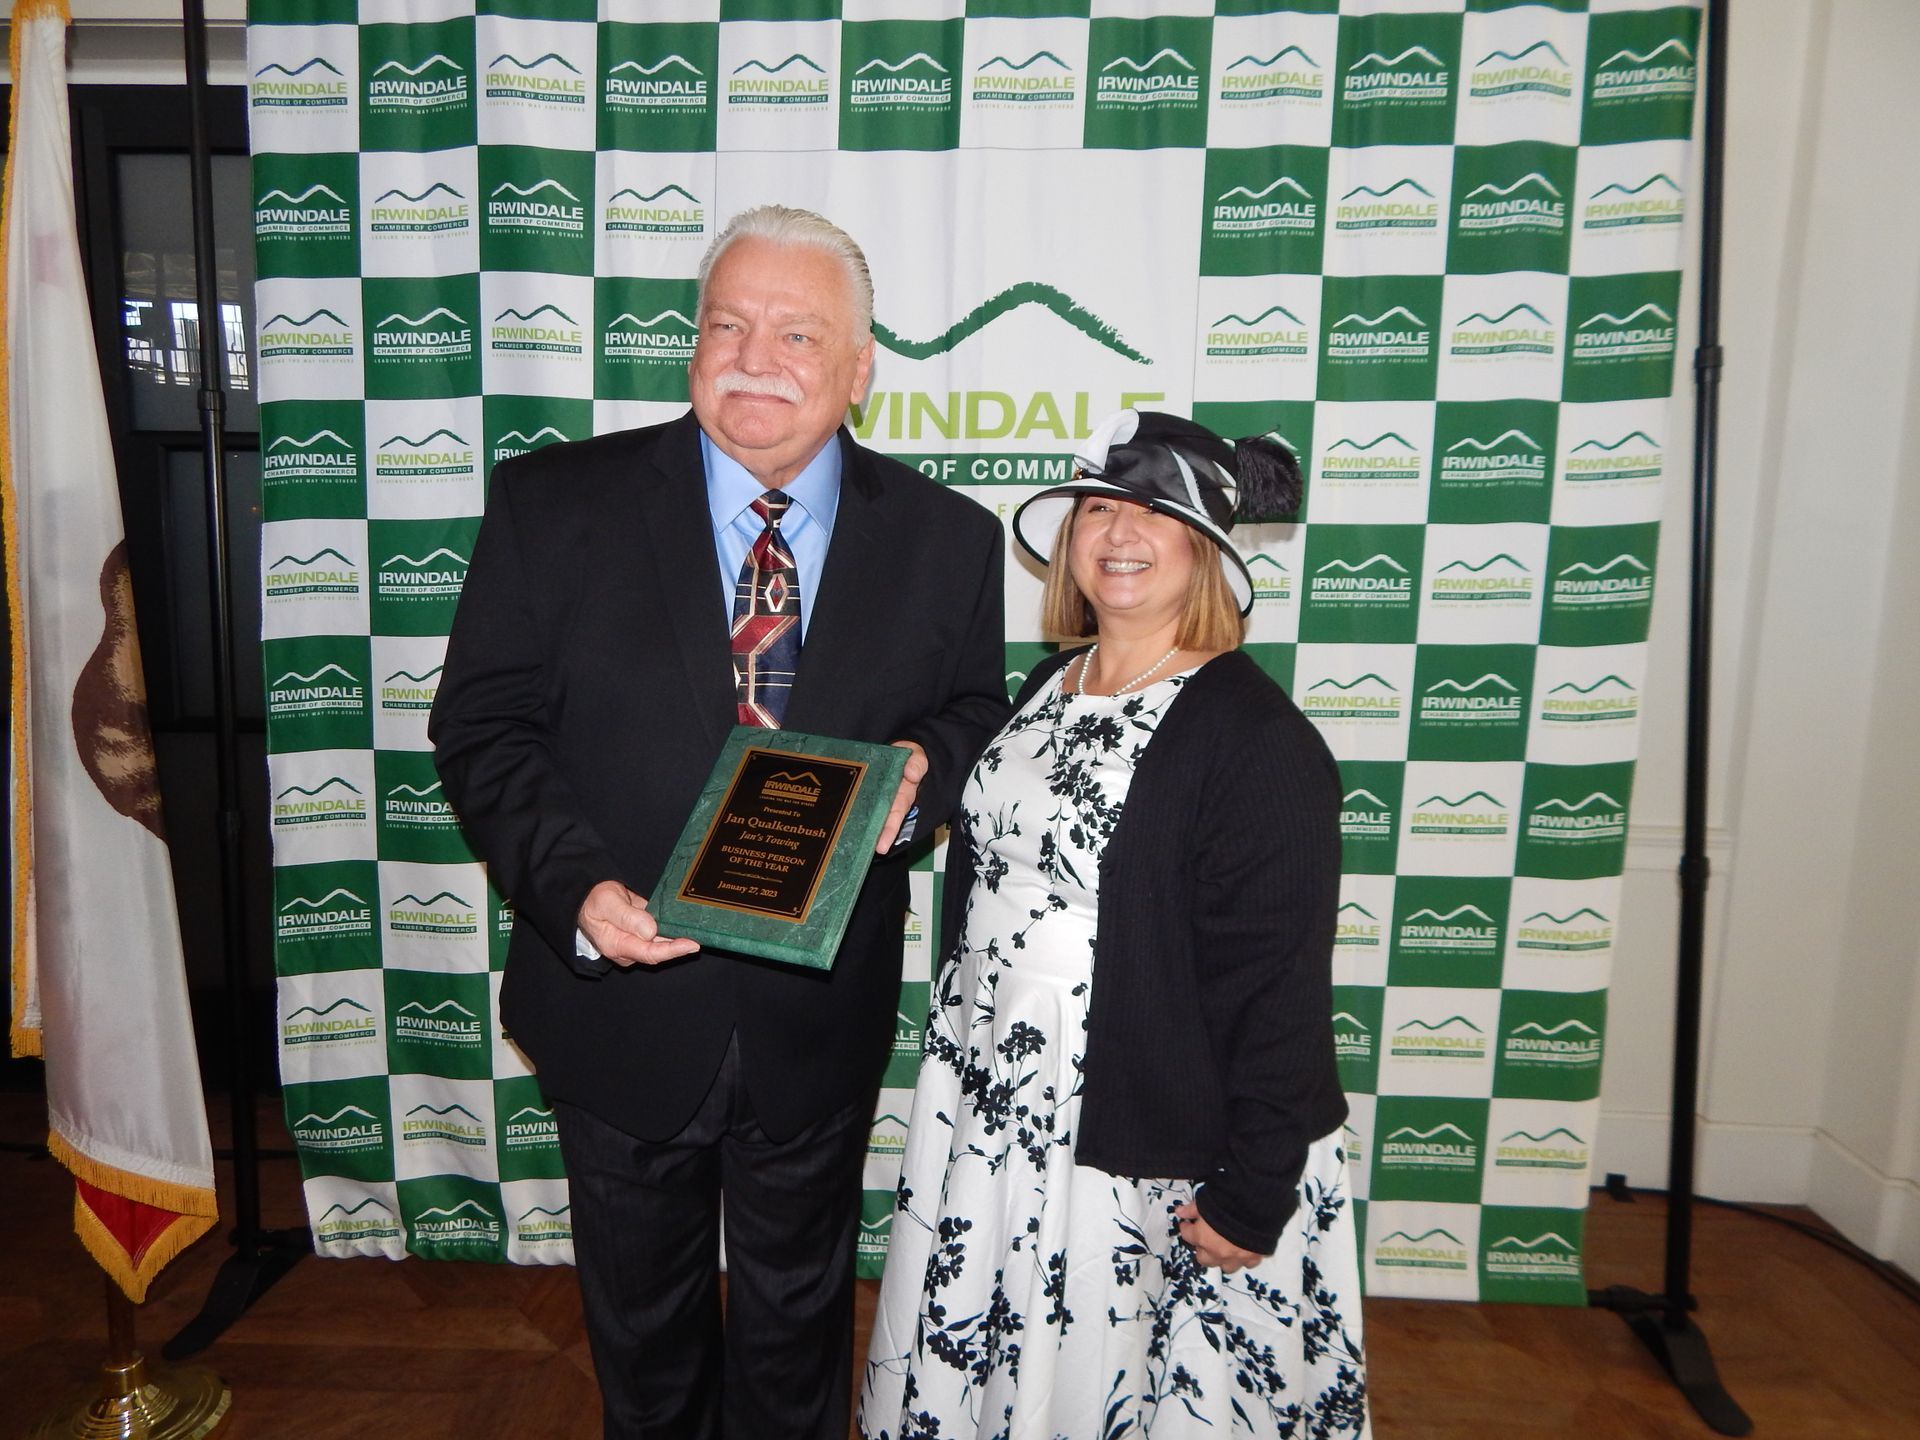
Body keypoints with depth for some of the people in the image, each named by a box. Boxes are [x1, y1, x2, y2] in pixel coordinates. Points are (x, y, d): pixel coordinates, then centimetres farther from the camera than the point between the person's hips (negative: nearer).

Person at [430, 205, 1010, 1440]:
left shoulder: (947, 540, -6)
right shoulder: (553, 504, -9)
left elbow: (978, 716, 4)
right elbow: (485, 726, -8)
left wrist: (922, 769, -19)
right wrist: (574, 886, -23)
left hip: (821, 1020, 1)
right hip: (622, 1003, 0)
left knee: (799, 1313, 26)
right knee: (642, 1316, 26)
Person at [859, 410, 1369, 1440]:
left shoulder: (1257, 738, -18)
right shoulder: (1043, 691, 5)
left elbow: (1279, 985, -18)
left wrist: (1253, 1194, -15)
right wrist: (958, 1066, 16)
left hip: (1152, 1159, -6)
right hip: (992, 1121, 7)